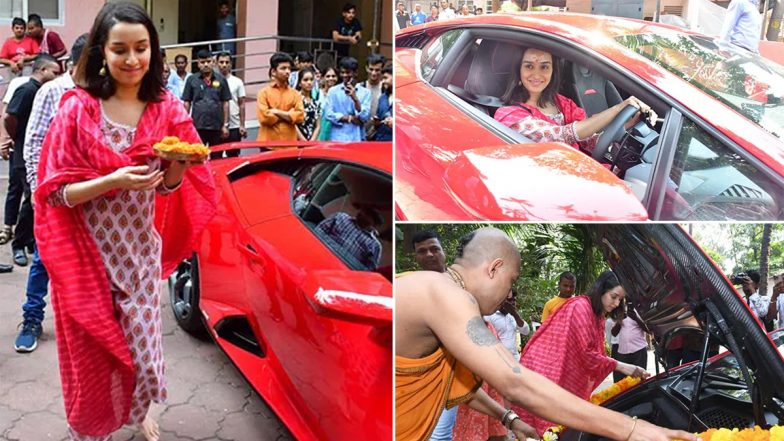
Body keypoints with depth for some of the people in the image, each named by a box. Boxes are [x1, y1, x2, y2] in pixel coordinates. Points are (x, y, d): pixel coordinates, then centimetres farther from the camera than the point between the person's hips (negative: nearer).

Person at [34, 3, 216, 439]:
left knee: (142, 348, 11)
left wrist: (177, 166, -21)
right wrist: (113, 180, -28)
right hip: (88, 255, -2)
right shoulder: (77, 109, -13)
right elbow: (57, 192, -12)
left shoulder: (167, 109, -4)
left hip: (140, 251, 2)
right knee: (93, 357, 11)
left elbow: (168, 188, 1)